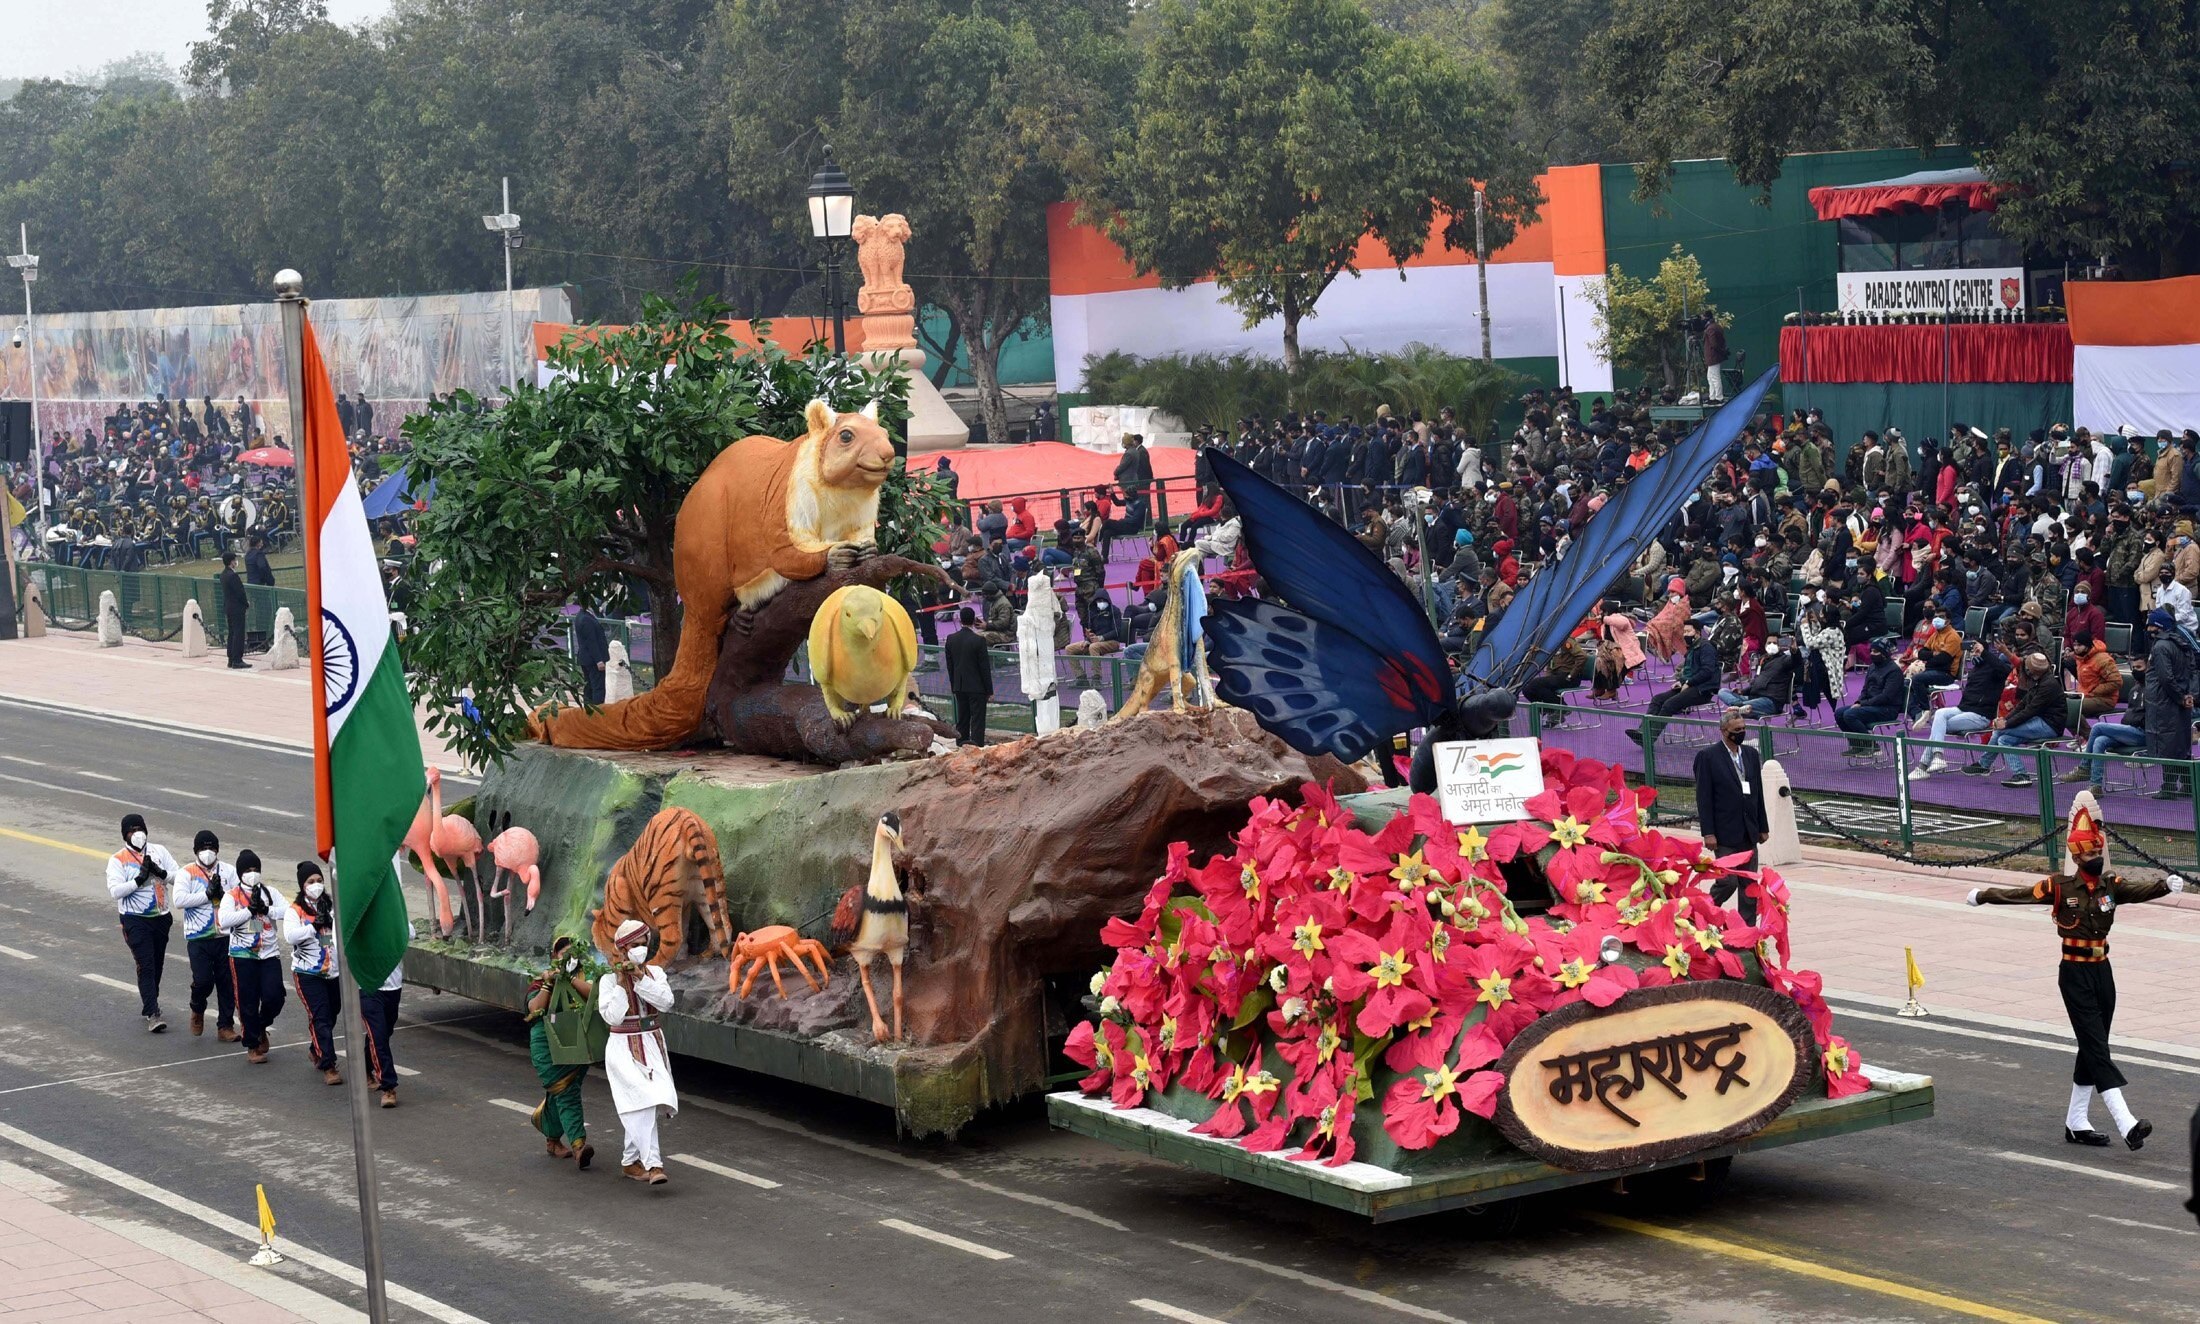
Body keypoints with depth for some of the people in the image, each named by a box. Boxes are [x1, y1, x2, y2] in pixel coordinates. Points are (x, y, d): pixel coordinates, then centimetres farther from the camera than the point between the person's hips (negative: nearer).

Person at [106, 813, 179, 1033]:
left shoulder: (159, 851, 6)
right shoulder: (117, 860, -4)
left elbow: (179, 876, 0)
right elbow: (115, 890, -15)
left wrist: (161, 873, -17)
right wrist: (139, 879, -22)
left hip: (161, 917, 4)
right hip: (135, 919, -4)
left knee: (157, 965, 14)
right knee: (146, 965, -12)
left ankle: (148, 1004, 34)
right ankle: (152, 1015, -16)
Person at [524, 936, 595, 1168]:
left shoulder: (583, 977, 9)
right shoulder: (540, 981, 4)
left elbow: (594, 994, -13)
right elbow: (535, 1008, -10)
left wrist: (571, 978, -18)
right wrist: (548, 984, -16)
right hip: (548, 1045, -4)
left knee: (559, 1094, 12)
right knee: (566, 1093, -15)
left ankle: (552, 1140, 31)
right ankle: (578, 1145, -25)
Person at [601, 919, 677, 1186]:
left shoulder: (655, 973, 6)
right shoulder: (609, 980, -5)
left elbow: (666, 1002, -11)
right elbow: (612, 1016, -15)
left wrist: (640, 977, -15)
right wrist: (622, 982, -15)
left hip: (652, 1046, 4)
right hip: (624, 1049, -4)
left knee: (642, 1108, 5)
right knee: (643, 1102, -20)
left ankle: (630, 1161, 22)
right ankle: (652, 1164, -25)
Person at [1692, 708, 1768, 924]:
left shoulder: (1751, 754, 12)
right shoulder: (1708, 756, -6)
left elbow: (1758, 793, 15)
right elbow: (1703, 797, -9)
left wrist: (1763, 827, 12)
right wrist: (1708, 833, -14)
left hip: (1749, 833, 6)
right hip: (1725, 833, -6)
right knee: (1728, 881, -9)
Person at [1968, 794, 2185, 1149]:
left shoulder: (2111, 885, 2)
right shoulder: (2060, 887, -8)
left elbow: (2139, 891, -16)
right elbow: (2021, 894, 4)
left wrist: (2166, 886, -35)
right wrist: (1983, 896, 13)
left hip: (2102, 972, 5)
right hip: (2075, 975, -5)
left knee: (2092, 1048, 12)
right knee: (2096, 1047, -11)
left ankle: (2076, 1122, 24)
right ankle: (2127, 1124, -20)